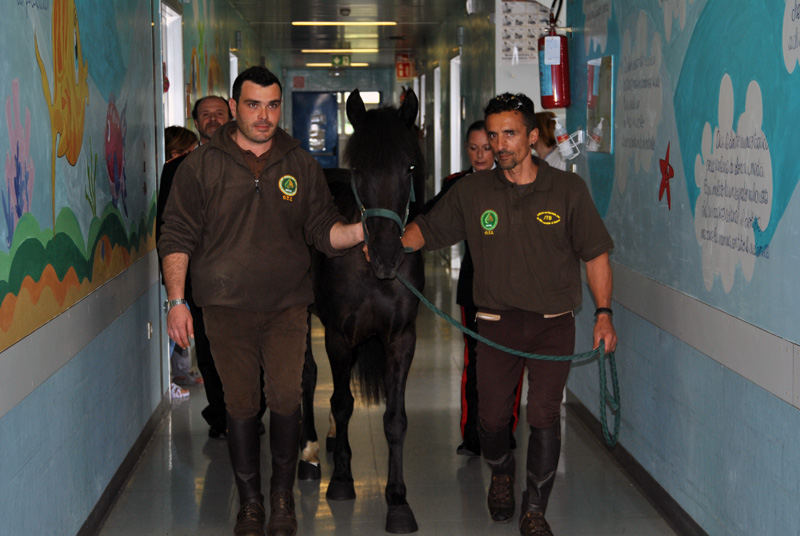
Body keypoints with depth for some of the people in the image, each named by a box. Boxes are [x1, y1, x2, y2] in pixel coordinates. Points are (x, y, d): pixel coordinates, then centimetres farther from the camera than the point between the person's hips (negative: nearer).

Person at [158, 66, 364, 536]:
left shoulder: (301, 165, 6)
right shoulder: (202, 165, 1)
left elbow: (324, 230, 7)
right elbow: (177, 238, 2)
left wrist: (360, 231, -13)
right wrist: (177, 300, -5)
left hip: (287, 306, 1)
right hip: (227, 307, -1)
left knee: (287, 401, -2)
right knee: (241, 406, 5)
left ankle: (283, 496, 18)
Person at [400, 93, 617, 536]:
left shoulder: (568, 189, 0)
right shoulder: (472, 192, 2)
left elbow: (596, 254, 3)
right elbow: (427, 228, 8)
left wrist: (604, 312, -4)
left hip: (553, 323, -1)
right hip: (497, 321, 1)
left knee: (544, 415, -7)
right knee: (492, 416, 3)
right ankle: (501, 474, 38)